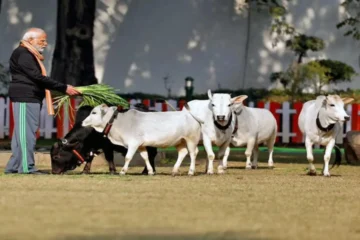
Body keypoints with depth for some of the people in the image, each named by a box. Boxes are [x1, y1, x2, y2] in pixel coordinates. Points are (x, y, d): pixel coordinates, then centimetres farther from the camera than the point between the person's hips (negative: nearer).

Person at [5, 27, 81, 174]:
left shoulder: (30, 55, 23)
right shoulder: (23, 54, -12)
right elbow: (38, 78, -20)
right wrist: (64, 88, -20)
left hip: (31, 98, 11)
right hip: (25, 98, -11)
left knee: (21, 134, 9)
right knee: (26, 132, -10)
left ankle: (13, 167, 11)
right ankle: (26, 167, -11)